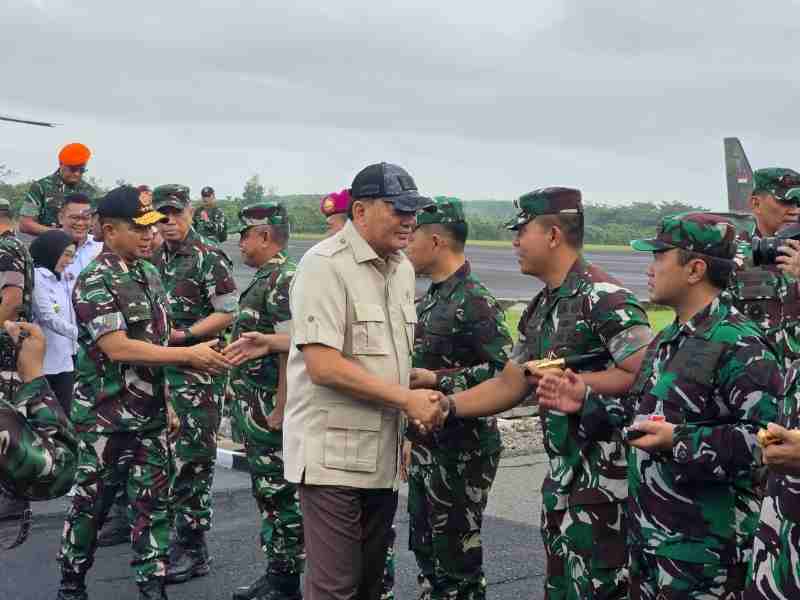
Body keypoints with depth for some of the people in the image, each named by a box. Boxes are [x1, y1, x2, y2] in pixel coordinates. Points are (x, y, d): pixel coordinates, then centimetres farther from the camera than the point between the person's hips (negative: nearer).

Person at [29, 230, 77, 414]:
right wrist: (80, 333, -27)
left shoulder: (61, 281, 14)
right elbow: (48, 318, -20)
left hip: (64, 362, 7)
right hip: (41, 364, -7)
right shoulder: (35, 278, -11)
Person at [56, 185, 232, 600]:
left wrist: (166, 402, 11)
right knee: (90, 505, 7)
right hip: (106, 419, -6)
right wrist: (190, 355, -23)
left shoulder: (150, 274, 8)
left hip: (150, 415, 6)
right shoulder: (95, 282, -15)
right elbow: (117, 348, -24)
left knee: (152, 504, 7)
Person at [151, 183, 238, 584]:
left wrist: (183, 335, -17)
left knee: (193, 459, -5)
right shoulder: (156, 259, 14)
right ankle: (170, 534, 27)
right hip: (159, 369, 7)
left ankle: (194, 550, 1)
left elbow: (228, 313, -11)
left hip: (196, 372, -7)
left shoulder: (209, 258, -8)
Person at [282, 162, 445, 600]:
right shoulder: (324, 265, -14)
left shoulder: (402, 268, 12)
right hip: (332, 456, -8)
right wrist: (407, 398, -19)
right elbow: (323, 365, -21)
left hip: (382, 456, 8)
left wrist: (423, 399, 7)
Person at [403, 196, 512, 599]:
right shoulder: (429, 300, 12)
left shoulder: (475, 302, -16)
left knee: (457, 556, 0)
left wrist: (436, 380, -23)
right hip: (426, 449, 9)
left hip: (462, 452, -9)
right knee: (425, 548, 16)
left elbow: (504, 371, -22)